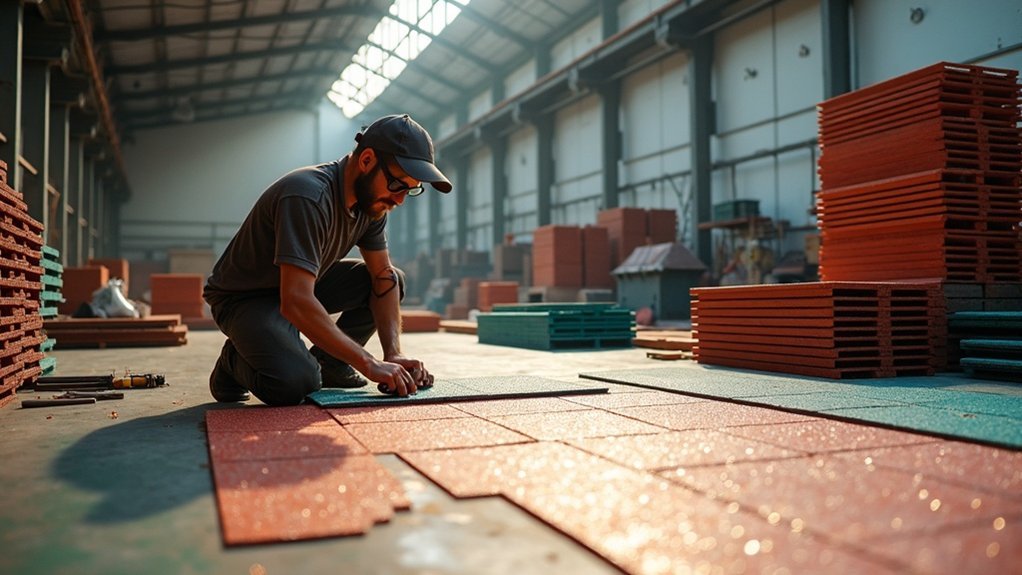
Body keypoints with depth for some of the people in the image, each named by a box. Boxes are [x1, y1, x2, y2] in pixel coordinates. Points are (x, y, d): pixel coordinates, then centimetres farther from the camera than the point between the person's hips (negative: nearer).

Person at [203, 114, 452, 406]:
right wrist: (370, 364, -38)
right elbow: (296, 303, -40)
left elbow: (383, 277, -5)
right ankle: (235, 362, 1)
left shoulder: (372, 198, -7)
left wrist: (394, 353, -19)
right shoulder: (307, 197, -33)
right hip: (243, 296, -8)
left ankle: (327, 361, 4)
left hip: (301, 286, 8)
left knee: (394, 281, -6)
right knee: (296, 382, -32)